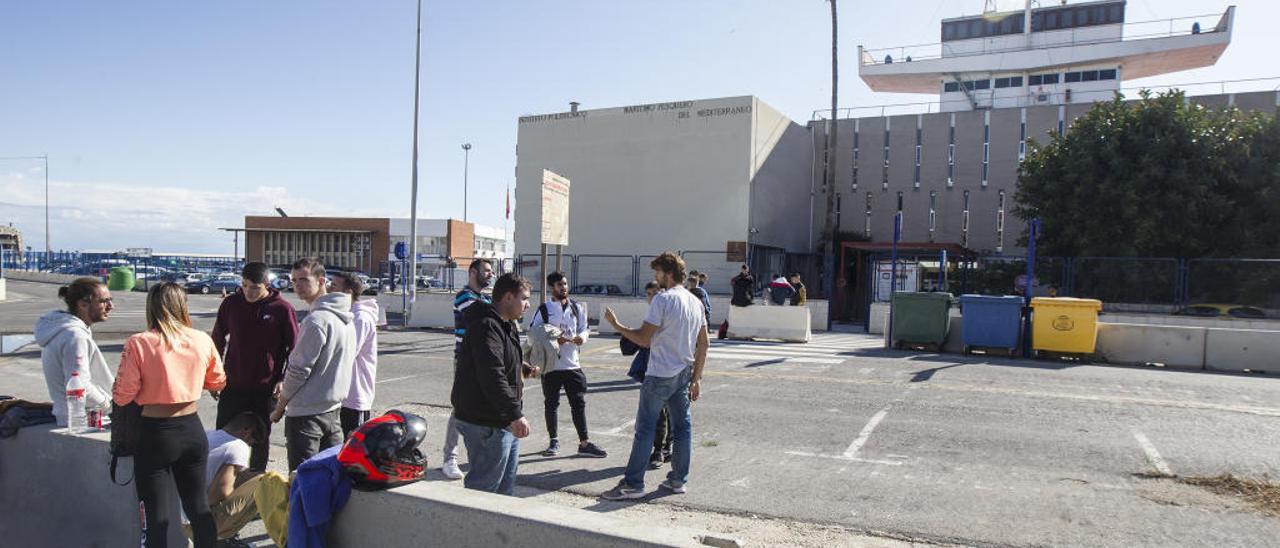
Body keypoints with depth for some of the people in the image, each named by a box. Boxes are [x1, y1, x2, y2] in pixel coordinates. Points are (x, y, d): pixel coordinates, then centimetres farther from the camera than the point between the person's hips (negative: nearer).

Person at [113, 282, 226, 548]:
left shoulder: (138, 343, -13)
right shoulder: (202, 340, -3)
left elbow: (122, 396, -11)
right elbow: (218, 382, 11)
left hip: (155, 434, -3)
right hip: (192, 431, 3)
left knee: (158, 514, 7)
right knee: (199, 506, 16)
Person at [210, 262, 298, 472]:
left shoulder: (282, 309, -10)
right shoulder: (231, 303, -1)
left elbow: (294, 348, -3)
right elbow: (218, 339, 11)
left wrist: (284, 380, -10)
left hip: (266, 388, -2)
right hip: (233, 385, 3)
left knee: (261, 439, 10)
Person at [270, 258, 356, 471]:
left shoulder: (316, 321, -18)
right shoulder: (345, 319, 10)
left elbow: (298, 371, -15)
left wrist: (279, 408, -3)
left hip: (305, 413, -9)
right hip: (333, 411, 9)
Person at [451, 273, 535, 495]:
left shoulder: (506, 325, 16)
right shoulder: (487, 327, -20)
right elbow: (492, 376, -30)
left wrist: (525, 370, 15)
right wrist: (515, 414, -33)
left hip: (505, 422, 11)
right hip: (488, 424, -11)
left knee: (506, 483, 19)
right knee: (484, 485, -4)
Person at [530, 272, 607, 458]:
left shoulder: (577, 307, 8)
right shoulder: (544, 309, -2)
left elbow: (584, 328, 12)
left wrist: (582, 336, -11)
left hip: (572, 364, 2)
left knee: (579, 404, 3)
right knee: (551, 404, 9)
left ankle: (584, 444, 10)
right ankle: (554, 441, 24)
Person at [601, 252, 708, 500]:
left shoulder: (663, 299, -14)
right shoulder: (696, 302, 10)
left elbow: (643, 338, -15)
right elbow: (703, 344, 12)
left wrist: (616, 325, -1)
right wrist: (696, 378, 16)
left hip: (660, 375, -7)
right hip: (684, 374, 8)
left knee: (645, 428, -3)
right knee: (682, 426, 12)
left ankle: (633, 484, 0)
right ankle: (678, 480, 20)